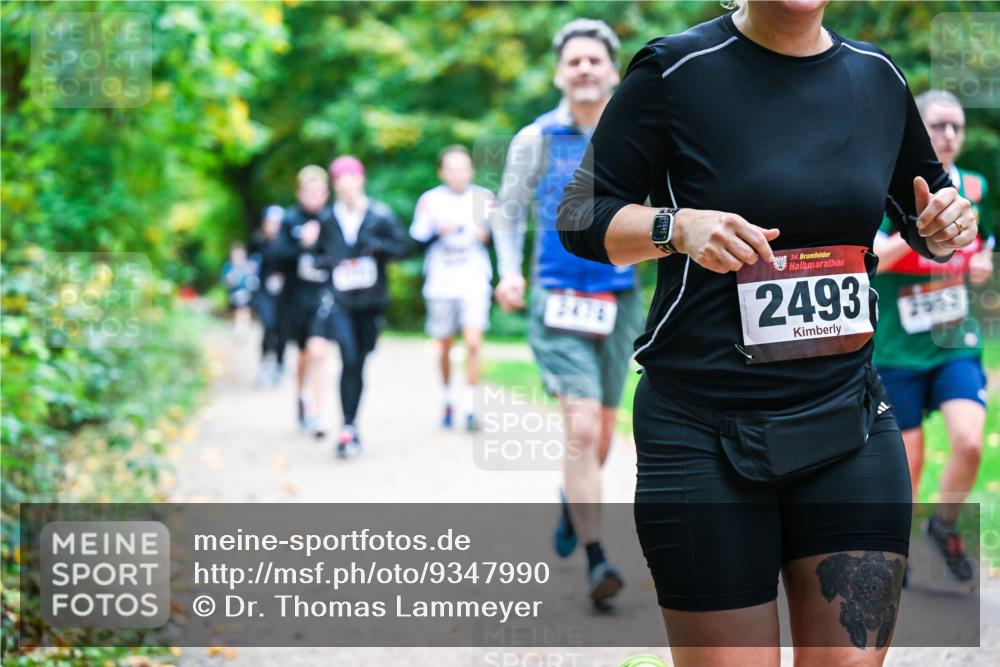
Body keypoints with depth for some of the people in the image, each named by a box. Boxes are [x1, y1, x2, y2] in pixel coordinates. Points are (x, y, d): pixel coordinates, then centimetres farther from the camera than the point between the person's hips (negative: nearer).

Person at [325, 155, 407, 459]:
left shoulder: (380, 214, -1)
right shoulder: (328, 218, 1)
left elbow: (401, 247, 1)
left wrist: (378, 245, -17)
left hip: (371, 300, 1)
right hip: (340, 301, -1)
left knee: (360, 363, 8)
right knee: (349, 359, -17)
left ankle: (352, 425, 22)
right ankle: (348, 427, -17)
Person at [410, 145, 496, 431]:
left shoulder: (484, 198, 3)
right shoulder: (430, 200, 1)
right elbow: (416, 240, -1)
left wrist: (487, 234, -11)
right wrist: (439, 232, -19)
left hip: (474, 282, -1)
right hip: (440, 284, 1)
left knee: (473, 343, -16)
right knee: (444, 348, 12)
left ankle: (469, 407, -11)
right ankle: (448, 401, 32)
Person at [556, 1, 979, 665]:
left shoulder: (879, 76, 9)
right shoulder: (677, 69, -4)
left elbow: (926, 223, 24)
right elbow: (580, 216, -2)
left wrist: (945, 229, 1)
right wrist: (676, 227, -21)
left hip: (851, 426, 4)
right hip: (703, 436, -4)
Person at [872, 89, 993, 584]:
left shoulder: (974, 189, 6)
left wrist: (982, 266, 1)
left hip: (956, 344, 3)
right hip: (897, 350, -3)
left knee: (969, 443, -16)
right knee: (907, 460, 4)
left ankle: (945, 526, 11)